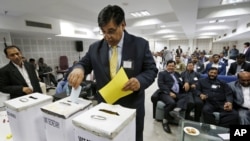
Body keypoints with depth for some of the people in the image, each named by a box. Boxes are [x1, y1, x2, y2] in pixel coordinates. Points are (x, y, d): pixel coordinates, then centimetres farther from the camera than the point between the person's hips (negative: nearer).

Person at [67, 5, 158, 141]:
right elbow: (84, 63, 3)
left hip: (132, 107, -1)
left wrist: (140, 80, -27)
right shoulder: (95, 47, -2)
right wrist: (78, 69, -22)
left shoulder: (140, 44, -9)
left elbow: (151, 70, -6)